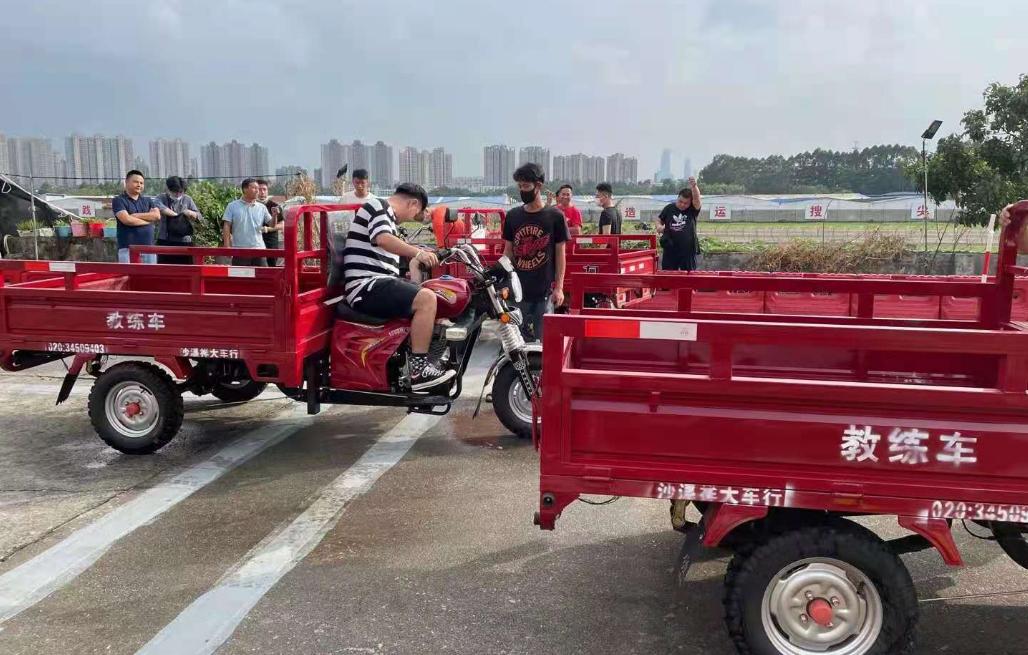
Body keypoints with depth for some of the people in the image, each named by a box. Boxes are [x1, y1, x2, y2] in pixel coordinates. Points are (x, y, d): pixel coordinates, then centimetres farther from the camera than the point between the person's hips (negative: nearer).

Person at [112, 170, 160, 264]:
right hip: (128, 248, -5)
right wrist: (149, 220, -1)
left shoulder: (148, 200, 18)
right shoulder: (119, 200, 2)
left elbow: (157, 215, 0)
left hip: (149, 248, 5)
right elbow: (127, 220, -13)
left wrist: (134, 215, -7)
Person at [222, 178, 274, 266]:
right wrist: (227, 247, -7)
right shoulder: (232, 206, 3)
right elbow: (226, 227, 0)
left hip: (258, 249, 2)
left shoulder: (261, 208, 8)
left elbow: (271, 224, 5)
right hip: (239, 250, -2)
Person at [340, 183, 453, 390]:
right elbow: (383, 239, -26)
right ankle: (418, 369, -24)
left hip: (381, 282, 11)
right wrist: (417, 252, -35)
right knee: (426, 299, -24)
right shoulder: (378, 205, -5)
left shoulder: (388, 217, 25)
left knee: (427, 297, 12)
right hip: (366, 285, -11)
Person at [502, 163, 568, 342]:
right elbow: (508, 252, 12)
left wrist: (559, 287, -5)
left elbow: (560, 254, 0)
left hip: (545, 291, -3)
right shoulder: (513, 216, 6)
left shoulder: (554, 216, -3)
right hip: (518, 289, 3)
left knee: (543, 340, 0)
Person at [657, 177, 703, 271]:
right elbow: (659, 222, 16)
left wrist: (694, 186, -41)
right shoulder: (669, 208, 5)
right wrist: (659, 227, -8)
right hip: (670, 250, 2)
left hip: (688, 251, -2)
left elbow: (696, 198, -21)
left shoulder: (693, 210, -2)